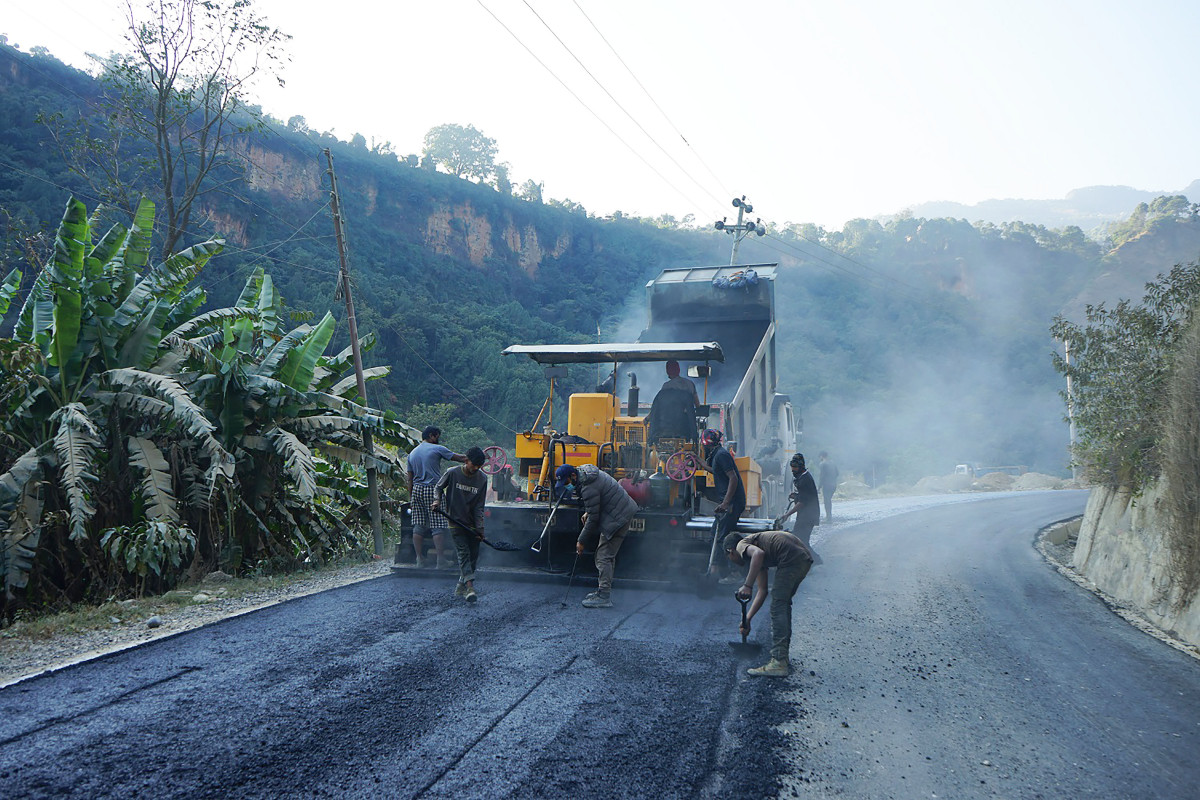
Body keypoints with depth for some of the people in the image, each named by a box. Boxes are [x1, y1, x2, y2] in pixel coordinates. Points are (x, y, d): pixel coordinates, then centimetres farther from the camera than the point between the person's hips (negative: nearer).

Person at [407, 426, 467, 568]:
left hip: (417, 490, 6)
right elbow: (460, 458, -1)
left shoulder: (412, 453, 14)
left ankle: (420, 560, 9)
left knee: (418, 526, 8)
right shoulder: (437, 449, -3)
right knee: (437, 526, -3)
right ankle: (441, 560, -4)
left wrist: (410, 498, 18)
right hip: (433, 489, -6)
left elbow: (410, 479, 14)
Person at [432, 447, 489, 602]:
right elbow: (438, 487, 7)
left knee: (473, 555, 4)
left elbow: (479, 506, -1)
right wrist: (437, 500, -13)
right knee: (463, 553, -14)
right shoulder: (452, 473, -9)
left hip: (472, 523, 3)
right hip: (455, 521, -3)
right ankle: (470, 587, -23)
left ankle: (461, 587, 17)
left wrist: (480, 528, -6)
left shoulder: (482, 478, -3)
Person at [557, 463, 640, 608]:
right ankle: (605, 589, 23)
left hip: (618, 517, -11)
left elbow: (593, 518, -19)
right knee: (608, 555, 16)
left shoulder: (589, 488, -25)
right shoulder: (585, 470, 6)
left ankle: (604, 596, -8)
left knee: (604, 556, -10)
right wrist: (587, 512, 15)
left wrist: (581, 541, -11)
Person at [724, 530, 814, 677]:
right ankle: (783, 657, 25)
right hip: (805, 556, 10)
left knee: (778, 608, -5)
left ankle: (779, 663, -7)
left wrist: (747, 586, -17)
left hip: (791, 558, -10)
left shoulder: (742, 545, 7)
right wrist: (747, 619, 31)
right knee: (784, 605, 21)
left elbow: (758, 553, -19)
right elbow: (762, 591, 31)